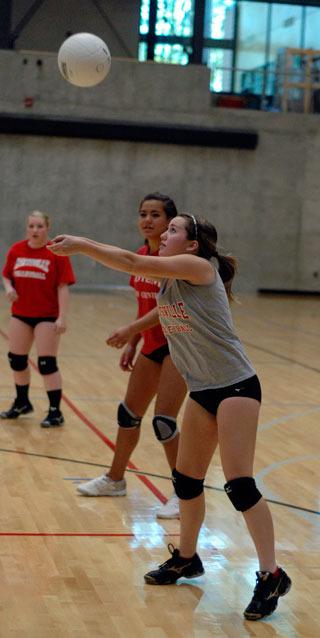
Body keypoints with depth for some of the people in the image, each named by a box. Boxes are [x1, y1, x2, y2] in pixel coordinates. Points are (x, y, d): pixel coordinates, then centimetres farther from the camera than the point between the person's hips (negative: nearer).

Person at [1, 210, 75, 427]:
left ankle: (55, 412, 4)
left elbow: (63, 287, -11)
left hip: (47, 316, -5)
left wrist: (62, 317, -16)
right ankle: (22, 403, 35)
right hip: (20, 314, 5)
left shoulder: (57, 253, -10)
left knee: (47, 364, -5)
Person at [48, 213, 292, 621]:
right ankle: (186, 559, 31)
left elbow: (133, 263, -20)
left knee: (239, 484, -12)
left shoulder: (199, 266, -16)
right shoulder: (169, 278, 11)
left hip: (236, 385, -9)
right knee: (186, 478, 13)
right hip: (202, 390, 9)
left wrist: (80, 245, -16)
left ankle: (271, 576, -5)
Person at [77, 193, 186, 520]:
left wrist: (131, 330, -30)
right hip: (152, 344, 8)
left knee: (164, 421, -12)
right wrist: (132, 344, 12)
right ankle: (114, 480, 34)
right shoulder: (141, 255, 7)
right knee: (129, 412, 16)